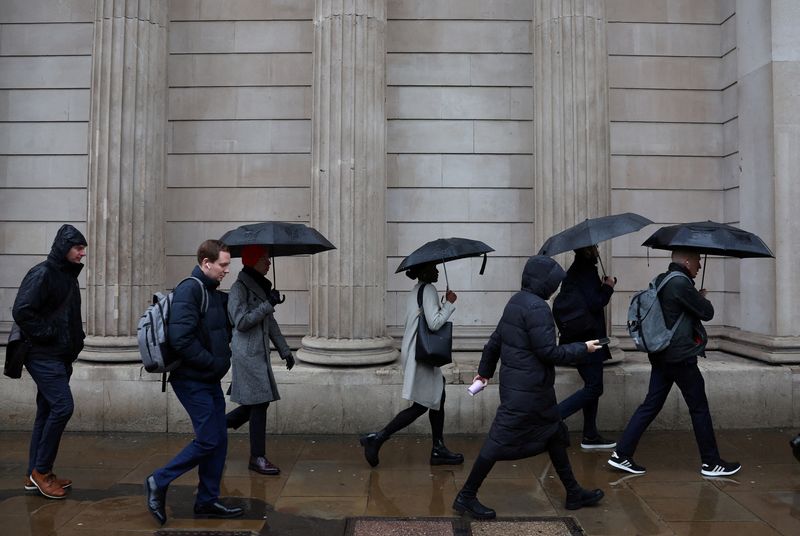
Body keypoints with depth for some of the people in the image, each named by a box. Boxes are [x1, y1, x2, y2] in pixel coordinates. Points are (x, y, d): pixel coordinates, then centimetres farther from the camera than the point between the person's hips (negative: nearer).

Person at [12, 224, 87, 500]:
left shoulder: (68, 275, 14)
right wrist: (46, 334, -17)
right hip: (44, 356, -9)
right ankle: (41, 470, 1)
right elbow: (21, 311, -22)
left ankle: (36, 475, 21)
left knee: (47, 412, 12)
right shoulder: (42, 274, -14)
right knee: (62, 406, -13)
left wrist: (75, 340, 12)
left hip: (60, 357, 9)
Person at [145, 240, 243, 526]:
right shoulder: (190, 290, -16)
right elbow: (181, 339, -25)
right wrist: (214, 362, -18)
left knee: (219, 440, 10)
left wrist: (224, 353, 9)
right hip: (192, 381, -9)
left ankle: (207, 501, 22)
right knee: (207, 440, -6)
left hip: (209, 379, 9)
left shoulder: (213, 293, 13)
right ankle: (159, 482, 11)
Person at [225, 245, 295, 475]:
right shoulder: (239, 288, -10)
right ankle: (257, 458, 5)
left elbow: (270, 323, 19)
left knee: (258, 402, 10)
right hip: (247, 352, -9)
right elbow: (241, 322, -19)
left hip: (260, 352, 9)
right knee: (259, 402, -5)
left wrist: (285, 350, 17)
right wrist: (268, 305, -18)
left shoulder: (261, 286, 15)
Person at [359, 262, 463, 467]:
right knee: (421, 406, -4)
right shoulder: (428, 290, -14)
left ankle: (438, 450, 18)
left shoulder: (415, 291, 16)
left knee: (437, 399, 14)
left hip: (414, 353, 10)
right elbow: (434, 323, -22)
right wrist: (449, 303, -13)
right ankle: (376, 438, -2)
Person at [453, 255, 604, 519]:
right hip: (528, 390, -11)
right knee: (501, 440, -3)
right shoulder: (537, 307, -19)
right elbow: (547, 352, -20)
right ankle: (466, 496, 7)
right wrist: (583, 349, -8)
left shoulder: (516, 301, 10)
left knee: (554, 434, 19)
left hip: (514, 383, 11)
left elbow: (495, 340, 16)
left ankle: (574, 493, 32)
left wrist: (485, 370, 26)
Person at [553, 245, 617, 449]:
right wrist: (608, 287, -6)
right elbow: (594, 303, -21)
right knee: (594, 388, -6)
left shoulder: (576, 270, 14)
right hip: (588, 338, -10)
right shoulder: (586, 271, -15)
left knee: (592, 386, 14)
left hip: (582, 338, 10)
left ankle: (590, 436, 19)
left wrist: (605, 286, 5)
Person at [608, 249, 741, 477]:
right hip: (681, 357, -9)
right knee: (699, 408, 6)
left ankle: (621, 454, 8)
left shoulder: (660, 280, 11)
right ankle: (711, 462, 20)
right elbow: (707, 313, -10)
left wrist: (697, 298, 13)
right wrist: (702, 298, 10)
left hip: (661, 355, 9)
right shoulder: (681, 283, -18)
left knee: (651, 404, 10)